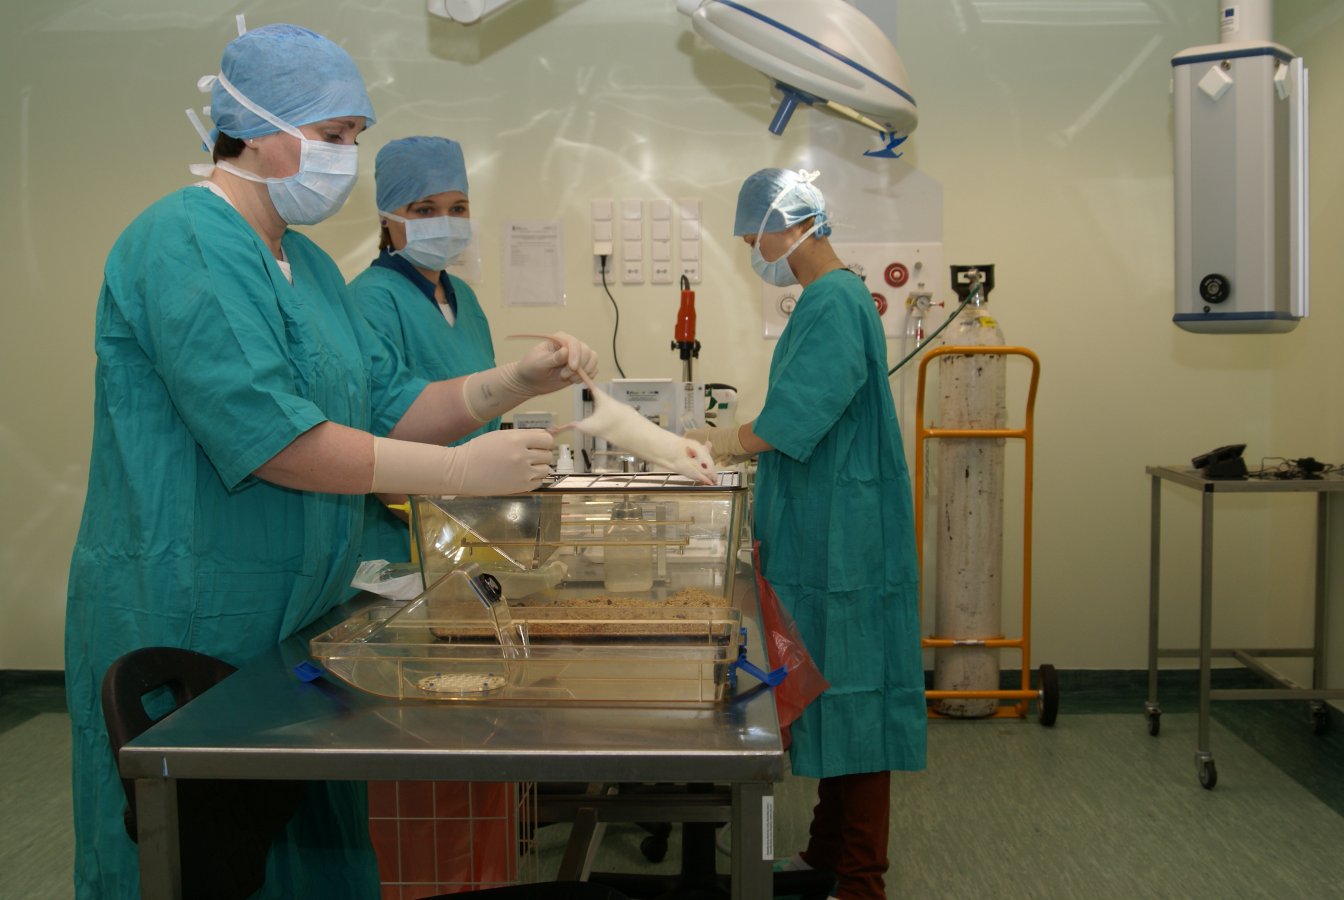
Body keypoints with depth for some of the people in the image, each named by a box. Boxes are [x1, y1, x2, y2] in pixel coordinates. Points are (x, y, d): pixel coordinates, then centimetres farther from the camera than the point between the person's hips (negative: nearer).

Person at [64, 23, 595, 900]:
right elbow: (269, 437, -24)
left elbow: (391, 408, 13)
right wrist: (465, 472, -22)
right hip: (187, 628, -8)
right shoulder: (182, 242, -15)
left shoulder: (308, 263, 14)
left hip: (296, 624, 9)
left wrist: (513, 382, -3)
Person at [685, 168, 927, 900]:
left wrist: (723, 442, -8)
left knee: (852, 694, -2)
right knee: (833, 693, 16)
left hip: (843, 544, -10)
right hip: (822, 538, 10)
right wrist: (737, 444, 13)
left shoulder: (834, 303, -17)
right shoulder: (830, 298, 15)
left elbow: (792, 422, -22)